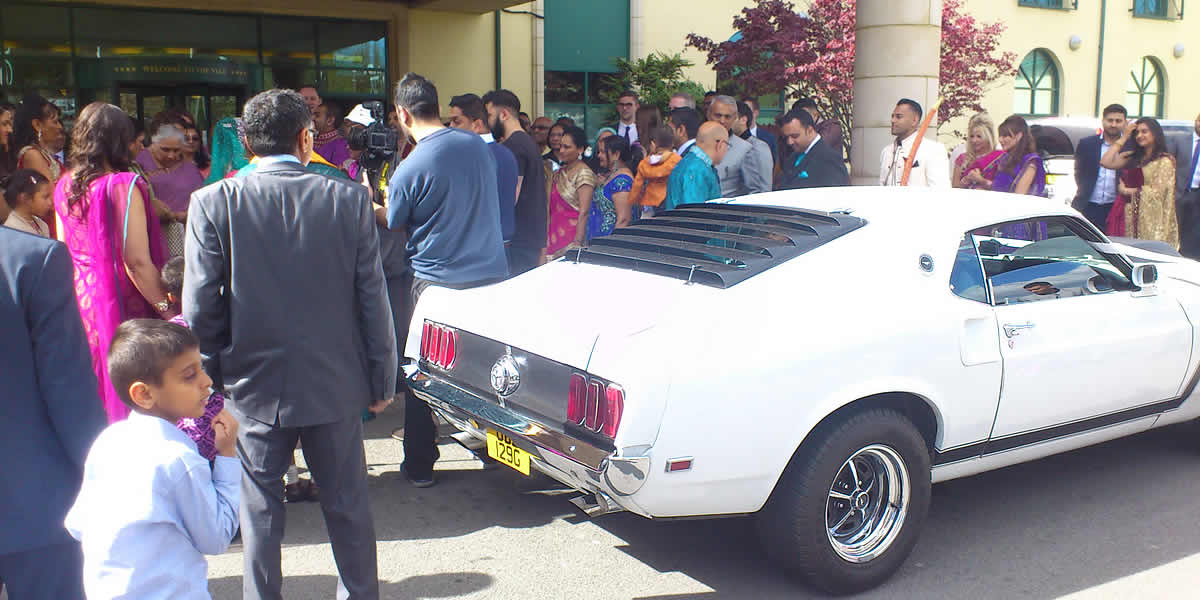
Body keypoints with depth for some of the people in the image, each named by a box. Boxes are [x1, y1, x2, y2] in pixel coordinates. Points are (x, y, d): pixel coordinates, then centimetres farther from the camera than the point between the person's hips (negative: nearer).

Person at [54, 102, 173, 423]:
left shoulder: (64, 186, 4)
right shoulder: (122, 185, -17)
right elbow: (137, 262, -20)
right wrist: (167, 310, -12)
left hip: (79, 298, 7)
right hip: (120, 302, -7)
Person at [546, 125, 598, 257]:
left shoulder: (584, 173, -11)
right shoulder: (559, 172, 13)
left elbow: (584, 212, -17)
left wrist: (577, 243, -22)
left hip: (571, 236, -7)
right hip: (555, 237, 7)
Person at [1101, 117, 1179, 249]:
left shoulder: (1164, 161, -2)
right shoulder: (1134, 158, 15)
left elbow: (1157, 191, -10)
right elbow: (1106, 162, 3)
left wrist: (1128, 191, -3)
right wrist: (1123, 138, 6)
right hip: (1134, 218, 5)